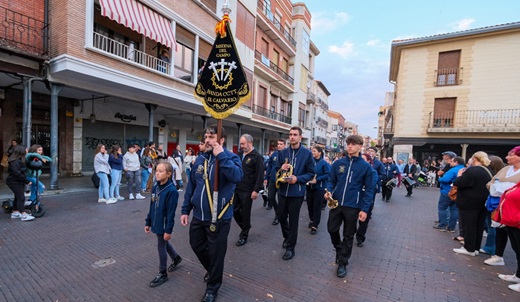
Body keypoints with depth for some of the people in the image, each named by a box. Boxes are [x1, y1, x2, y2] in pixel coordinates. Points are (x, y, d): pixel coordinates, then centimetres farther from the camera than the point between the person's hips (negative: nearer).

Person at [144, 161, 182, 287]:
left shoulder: (171, 190, -23)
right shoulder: (155, 187, 1)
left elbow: (171, 213, -21)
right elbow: (151, 207, 9)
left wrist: (168, 230, -19)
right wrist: (148, 222, 12)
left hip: (164, 225, -8)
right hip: (157, 224, 8)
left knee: (161, 247, 6)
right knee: (164, 244, 24)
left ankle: (162, 274, 26)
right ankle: (176, 258, 49)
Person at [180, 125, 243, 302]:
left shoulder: (231, 158, -13)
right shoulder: (200, 159, 4)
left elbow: (237, 177, -35)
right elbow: (191, 186, 10)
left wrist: (221, 156, -32)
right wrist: (185, 210, 10)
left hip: (219, 217, -6)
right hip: (198, 216, 6)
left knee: (216, 253, 10)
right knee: (197, 246, 23)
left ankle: (212, 287, 37)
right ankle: (212, 271, 52)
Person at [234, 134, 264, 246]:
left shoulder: (257, 156, -10)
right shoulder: (239, 154, 11)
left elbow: (260, 175, -15)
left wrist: (256, 190, -18)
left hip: (247, 191, -6)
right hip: (236, 188, 6)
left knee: (245, 213, 6)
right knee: (235, 211, 13)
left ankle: (244, 236, 25)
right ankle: (245, 227, 37)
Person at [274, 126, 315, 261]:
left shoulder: (307, 153, -6)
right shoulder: (283, 152, 4)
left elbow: (311, 173, -4)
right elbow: (276, 169, 9)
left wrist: (297, 179, -19)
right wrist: (281, 169, -14)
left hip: (297, 192, -4)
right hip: (283, 191, 4)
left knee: (293, 220, 7)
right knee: (281, 217, 16)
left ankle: (290, 248, 24)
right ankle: (287, 237, 44)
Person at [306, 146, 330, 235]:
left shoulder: (324, 163, -11)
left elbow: (328, 174, -16)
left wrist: (317, 179, -20)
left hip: (319, 188, -4)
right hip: (310, 187, 5)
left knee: (317, 207, 1)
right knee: (309, 205, 13)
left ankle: (314, 226, 11)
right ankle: (312, 220, 35)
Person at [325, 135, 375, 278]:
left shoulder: (366, 167, -6)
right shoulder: (338, 163, 0)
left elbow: (369, 189, -4)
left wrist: (364, 209, -9)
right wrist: (329, 191, -12)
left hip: (353, 206, -2)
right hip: (336, 203, 2)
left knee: (348, 236, 10)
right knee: (332, 229, 12)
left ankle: (342, 263, 27)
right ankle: (339, 249, 42)